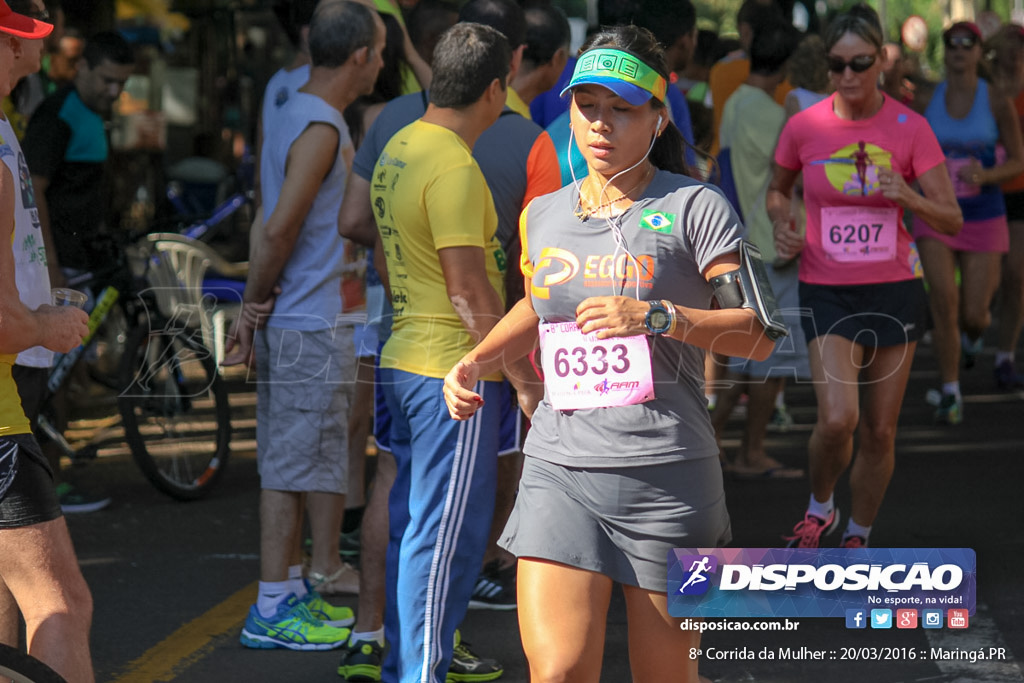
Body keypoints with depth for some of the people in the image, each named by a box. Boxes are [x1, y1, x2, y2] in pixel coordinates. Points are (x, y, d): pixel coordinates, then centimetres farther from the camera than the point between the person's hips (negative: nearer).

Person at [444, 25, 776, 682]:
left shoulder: (695, 207, -3)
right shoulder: (543, 214, 12)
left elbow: (760, 333, -8)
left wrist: (658, 317, -21)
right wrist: (476, 362, 16)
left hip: (667, 476, -3)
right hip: (560, 471, 3)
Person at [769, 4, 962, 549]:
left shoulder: (909, 128, -6)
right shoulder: (803, 127, -4)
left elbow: (952, 220, -4)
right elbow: (778, 190, 16)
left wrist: (908, 198, -23)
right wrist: (782, 227, -4)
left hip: (895, 288, 1)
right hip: (827, 292, -1)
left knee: (880, 432, 4)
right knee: (837, 418, -19)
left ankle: (857, 538, 26)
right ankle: (819, 508, 11)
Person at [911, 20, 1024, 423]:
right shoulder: (925, 100, 0)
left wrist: (987, 174, -18)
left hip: (984, 218, -1)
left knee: (973, 315, -1)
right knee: (943, 304, -13)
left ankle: (974, 331, 39)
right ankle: (950, 393, 1)